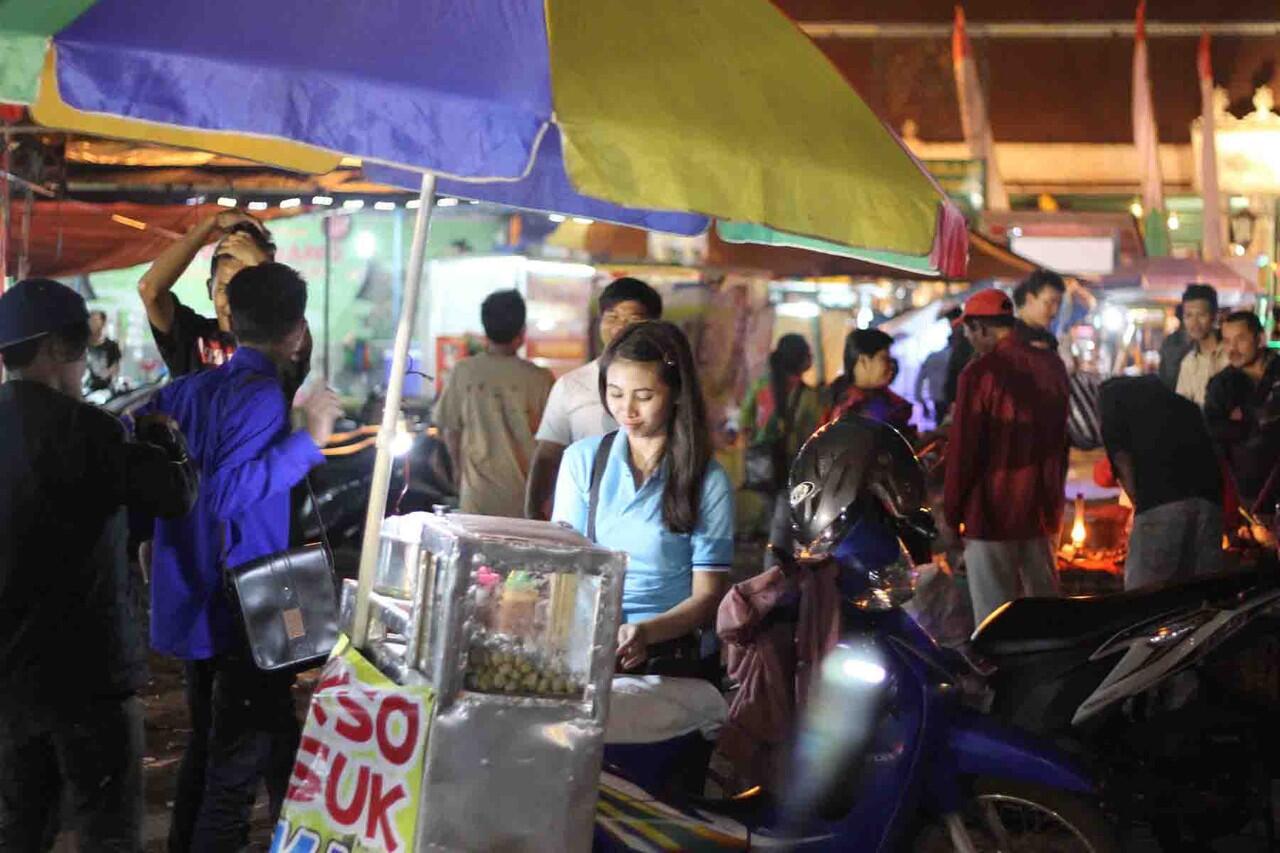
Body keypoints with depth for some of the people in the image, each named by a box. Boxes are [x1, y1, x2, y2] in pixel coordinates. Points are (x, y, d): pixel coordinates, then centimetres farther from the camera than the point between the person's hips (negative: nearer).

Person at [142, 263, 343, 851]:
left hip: (192, 598, 9)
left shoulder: (191, 388, 8)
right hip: (245, 604, -9)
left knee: (209, 742, 21)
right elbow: (227, 492, -29)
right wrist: (309, 441, -26)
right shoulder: (261, 397, -17)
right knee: (241, 755, 0)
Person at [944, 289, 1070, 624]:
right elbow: (1059, 438, 13)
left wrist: (951, 511, -3)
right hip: (1041, 508, 6)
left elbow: (963, 448, -12)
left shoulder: (980, 373, -15)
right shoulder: (1052, 366, 4)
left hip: (992, 511, -6)